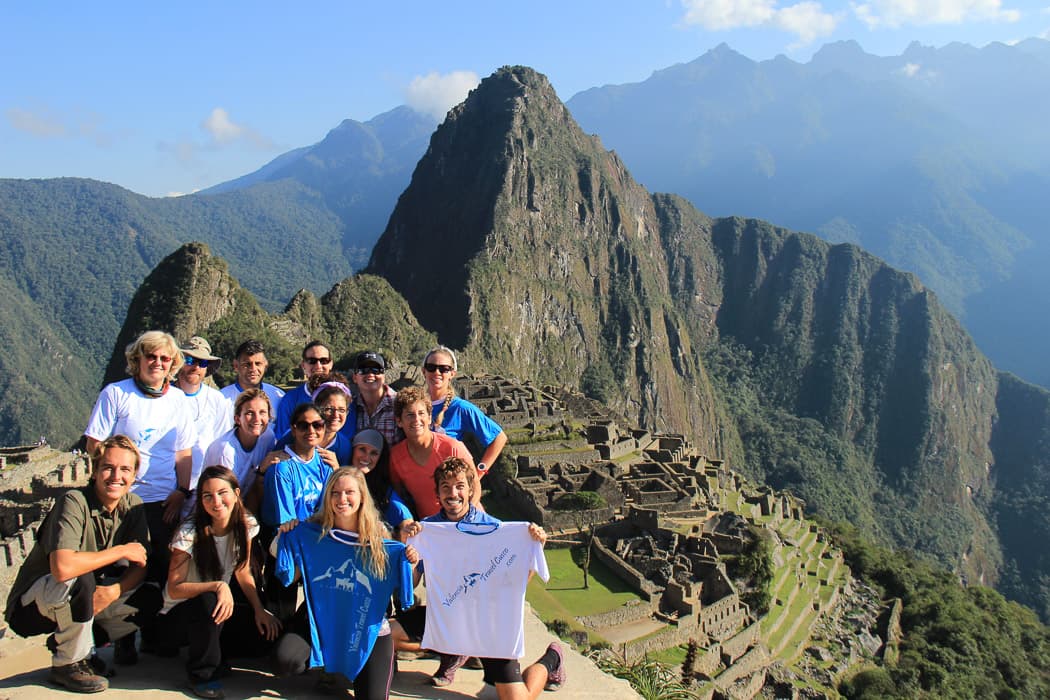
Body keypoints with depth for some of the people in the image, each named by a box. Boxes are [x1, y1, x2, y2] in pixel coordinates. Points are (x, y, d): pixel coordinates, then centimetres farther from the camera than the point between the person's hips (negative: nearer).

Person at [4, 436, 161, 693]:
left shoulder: (133, 505, -6)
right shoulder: (74, 502, -25)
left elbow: (140, 564, -5)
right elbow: (62, 568, -40)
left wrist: (114, 590, -25)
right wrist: (121, 551, -28)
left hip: (77, 601, 5)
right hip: (30, 607, -5)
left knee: (150, 599, -11)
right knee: (80, 580, -34)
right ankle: (68, 663, -12)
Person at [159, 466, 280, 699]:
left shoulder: (246, 525, -8)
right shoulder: (190, 533, -22)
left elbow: (243, 572, 2)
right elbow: (174, 589, -22)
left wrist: (259, 609, -10)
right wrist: (218, 586, -36)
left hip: (221, 609, 4)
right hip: (178, 614, -4)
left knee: (268, 632, -18)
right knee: (208, 601, -37)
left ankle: (213, 650, 10)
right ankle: (201, 673, -12)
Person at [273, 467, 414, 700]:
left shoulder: (378, 538, -8)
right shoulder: (312, 533, -7)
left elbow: (403, 588, -3)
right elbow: (291, 577, -2)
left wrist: (409, 562, -22)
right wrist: (286, 539, -13)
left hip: (367, 626, 0)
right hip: (320, 620, 1)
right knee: (286, 661, -26)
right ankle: (322, 660, 11)